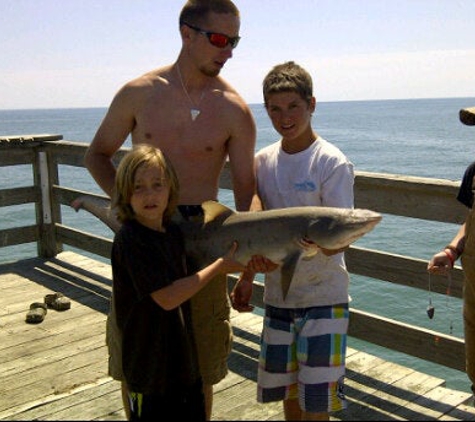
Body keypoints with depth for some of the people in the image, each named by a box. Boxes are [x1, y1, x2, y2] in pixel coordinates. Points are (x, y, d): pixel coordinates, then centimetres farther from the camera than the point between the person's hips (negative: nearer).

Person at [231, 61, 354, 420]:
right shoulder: (263, 161, 5)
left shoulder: (333, 163, -12)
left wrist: (304, 239, -38)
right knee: (287, 393, 17)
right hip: (277, 294, 5)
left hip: (323, 297, -5)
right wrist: (247, 277, 10)